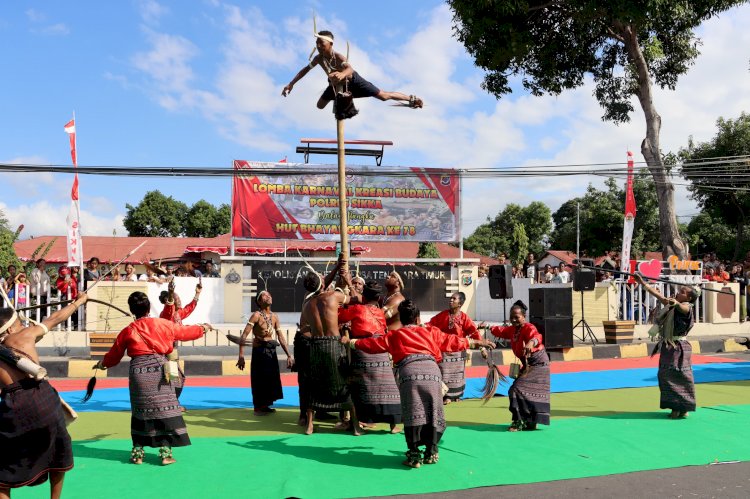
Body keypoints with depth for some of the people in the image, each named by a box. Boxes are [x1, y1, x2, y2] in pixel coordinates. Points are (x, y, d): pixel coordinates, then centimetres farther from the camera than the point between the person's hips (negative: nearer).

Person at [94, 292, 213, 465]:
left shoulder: (127, 331, 6)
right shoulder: (162, 324, 1)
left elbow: (114, 354, 18)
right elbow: (184, 332, 15)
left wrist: (103, 363, 39)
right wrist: (203, 328, 33)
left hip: (138, 371, 2)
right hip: (159, 369, -2)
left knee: (140, 411, 14)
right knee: (164, 409, 4)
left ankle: (137, 452, 19)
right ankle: (166, 452, 4)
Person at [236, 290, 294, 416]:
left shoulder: (274, 317, 6)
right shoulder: (256, 315, -14)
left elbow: (281, 337, 10)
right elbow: (244, 336, -18)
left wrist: (289, 355, 6)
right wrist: (241, 356, -25)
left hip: (271, 351, 7)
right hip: (259, 351, -7)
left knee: (270, 379, 13)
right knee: (259, 379, 0)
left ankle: (265, 406, 28)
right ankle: (258, 407, 14)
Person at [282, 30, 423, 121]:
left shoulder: (339, 57, -39)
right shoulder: (318, 58, -22)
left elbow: (350, 69, -60)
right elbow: (305, 69, -5)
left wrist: (342, 74, -85)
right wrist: (291, 84, -9)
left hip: (352, 81, -6)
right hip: (335, 84, 6)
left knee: (383, 96, -10)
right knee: (320, 105, 11)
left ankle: (412, 99, 5)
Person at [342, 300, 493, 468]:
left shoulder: (393, 336, 25)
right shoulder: (431, 331, 27)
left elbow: (372, 343, 31)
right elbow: (452, 341, 34)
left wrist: (351, 341, 47)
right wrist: (475, 342, 48)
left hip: (409, 372, -1)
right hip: (432, 370, 1)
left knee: (412, 414, 1)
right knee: (433, 412, 11)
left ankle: (414, 455, 2)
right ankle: (431, 452, 17)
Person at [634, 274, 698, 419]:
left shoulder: (687, 308, -10)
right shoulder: (671, 304, 11)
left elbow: (682, 307, -34)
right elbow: (658, 295, 17)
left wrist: (676, 303, -57)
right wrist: (642, 282, 16)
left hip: (678, 348, -8)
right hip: (667, 347, 8)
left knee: (680, 377, -5)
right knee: (665, 376, 10)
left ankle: (684, 408, 6)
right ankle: (675, 407, 20)